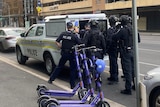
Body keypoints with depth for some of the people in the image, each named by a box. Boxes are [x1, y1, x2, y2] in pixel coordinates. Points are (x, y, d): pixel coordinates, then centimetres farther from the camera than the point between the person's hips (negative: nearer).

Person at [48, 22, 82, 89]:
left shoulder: (63, 34, -2)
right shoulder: (74, 36, -13)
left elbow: (57, 42, 0)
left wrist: (61, 47, 7)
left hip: (64, 53, 4)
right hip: (71, 54, -4)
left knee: (59, 67, 18)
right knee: (73, 69, 6)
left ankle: (51, 79, 27)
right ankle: (72, 85, 9)